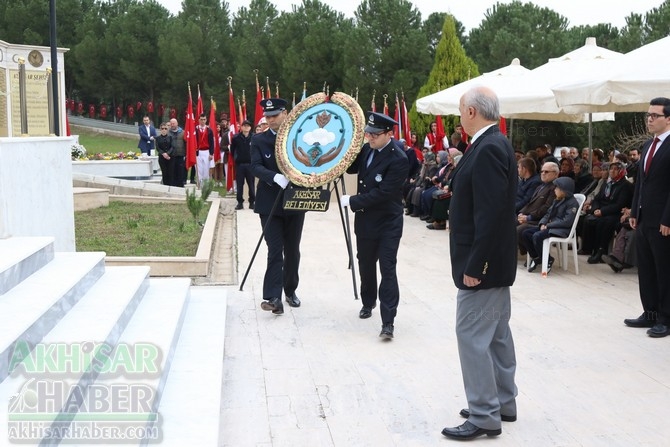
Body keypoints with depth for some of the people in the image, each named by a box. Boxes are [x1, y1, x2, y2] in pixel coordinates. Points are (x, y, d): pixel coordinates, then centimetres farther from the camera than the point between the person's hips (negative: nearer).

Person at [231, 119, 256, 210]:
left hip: (250, 164, 0)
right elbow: (232, 150, 9)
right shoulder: (236, 138, -3)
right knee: (239, 184, 4)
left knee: (251, 184, 4)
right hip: (239, 164, 0)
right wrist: (235, 158, 10)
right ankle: (240, 202, 11)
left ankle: (252, 202, 13)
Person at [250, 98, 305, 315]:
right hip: (270, 204, -2)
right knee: (275, 250, -8)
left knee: (292, 250, 12)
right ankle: (273, 297, -13)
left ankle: (290, 290, 28)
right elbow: (256, 167, -12)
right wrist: (275, 177, -29)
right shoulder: (258, 140, 1)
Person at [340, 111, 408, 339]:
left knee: (387, 269, -7)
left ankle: (388, 322, -7)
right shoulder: (367, 149, 1)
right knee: (365, 265, 19)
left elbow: (382, 193, -24)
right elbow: (351, 167, 15)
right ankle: (368, 303, 40)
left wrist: (352, 201, -20)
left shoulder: (398, 159, -21)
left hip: (387, 224, -7)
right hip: (365, 220, 7)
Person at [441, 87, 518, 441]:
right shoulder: (493, 144, 11)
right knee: (496, 333, 17)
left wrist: (474, 265, -24)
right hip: (494, 260, 11)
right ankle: (502, 402, 29)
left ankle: (484, 416, 3)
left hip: (483, 262, -11)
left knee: (472, 335, -5)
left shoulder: (488, 149, -20)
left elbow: (491, 212, -25)